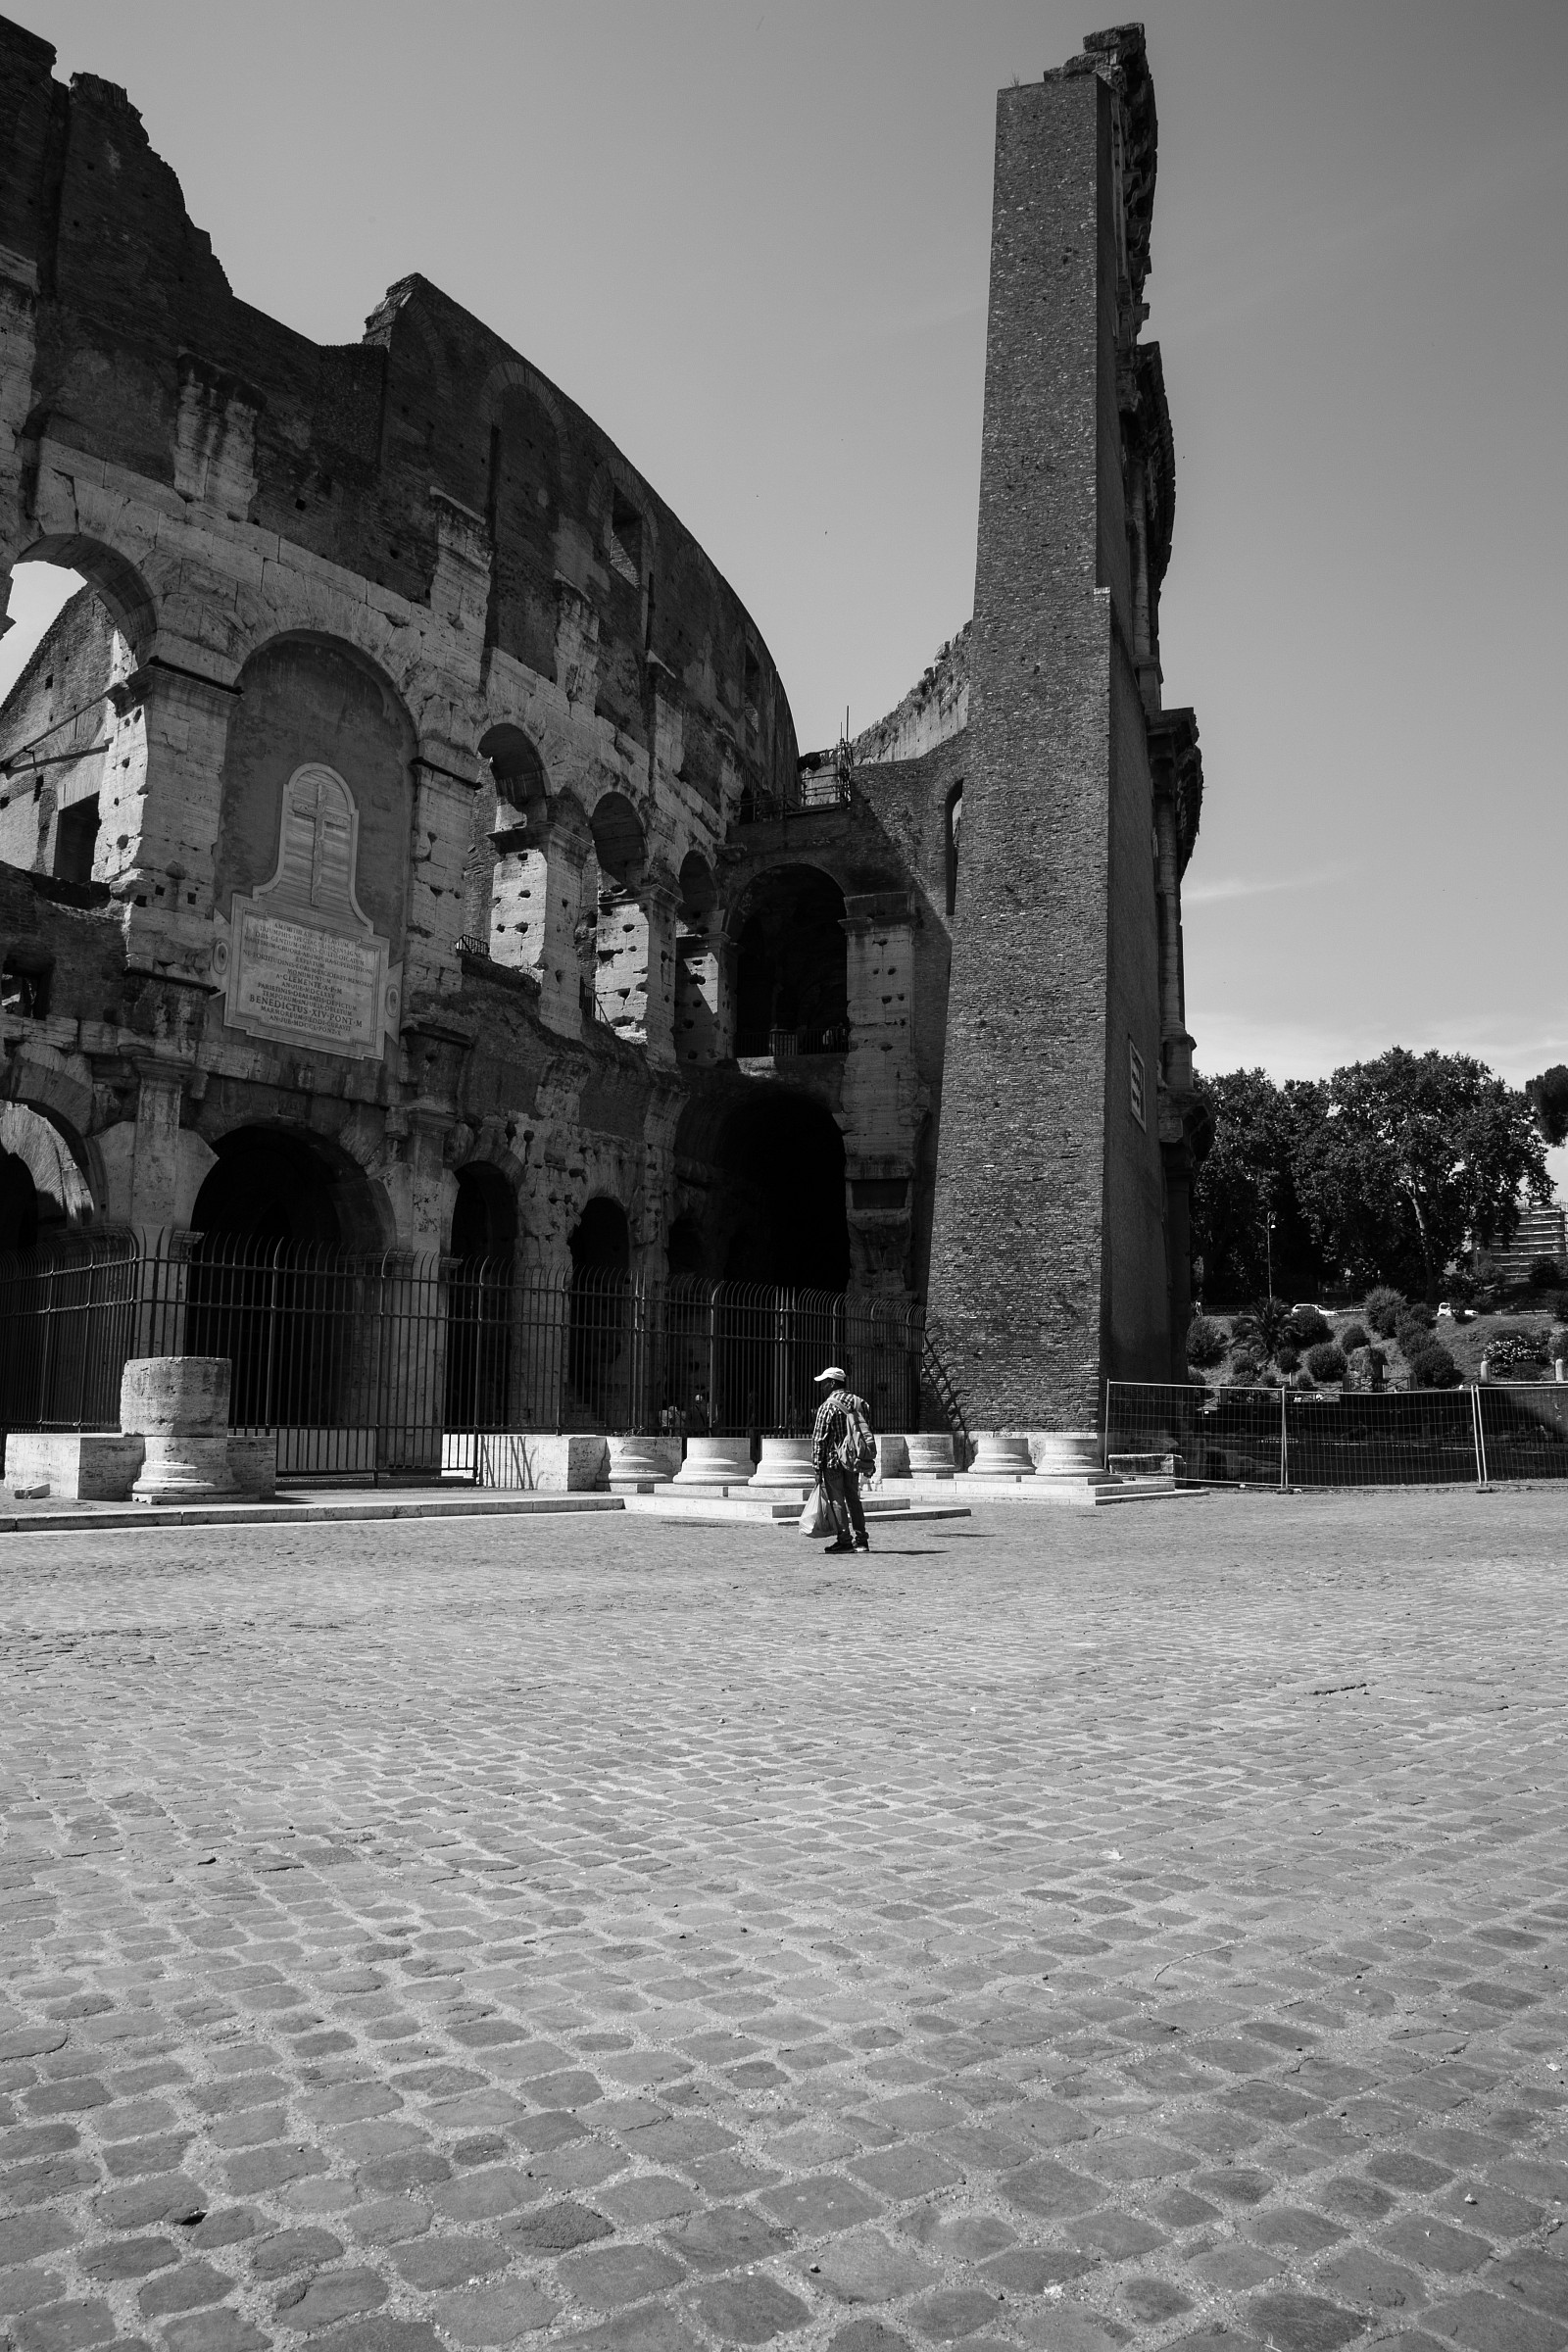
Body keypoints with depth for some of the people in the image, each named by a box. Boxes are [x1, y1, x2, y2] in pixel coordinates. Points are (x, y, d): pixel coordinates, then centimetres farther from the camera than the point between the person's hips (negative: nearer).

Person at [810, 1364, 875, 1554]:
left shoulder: (827, 1406, -10)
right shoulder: (859, 1402, 8)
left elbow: (819, 1439, -11)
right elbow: (868, 1433, 10)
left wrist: (817, 1465, -6)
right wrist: (870, 1461, 14)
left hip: (834, 1459, -6)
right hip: (855, 1459, 6)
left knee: (837, 1500, 2)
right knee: (853, 1498, 14)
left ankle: (844, 1539, 2)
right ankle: (861, 1539, 14)